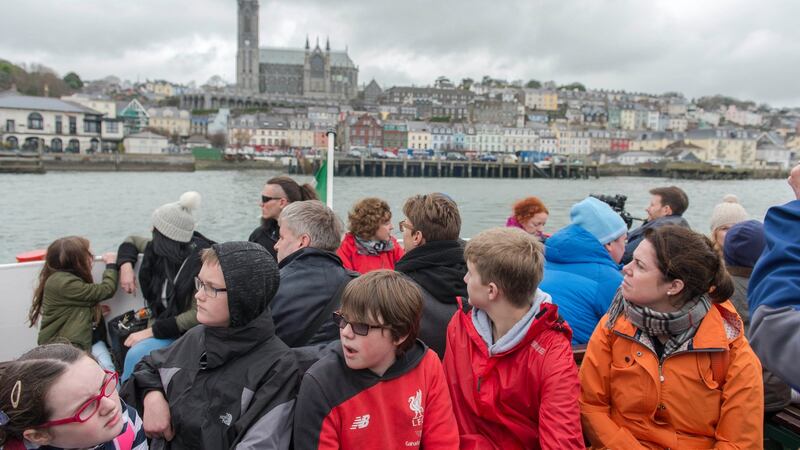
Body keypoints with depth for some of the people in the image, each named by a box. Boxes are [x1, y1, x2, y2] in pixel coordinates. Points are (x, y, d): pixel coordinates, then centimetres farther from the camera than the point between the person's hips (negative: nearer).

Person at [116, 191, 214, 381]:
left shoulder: (200, 260, -20)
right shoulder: (161, 250, -1)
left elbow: (197, 315, -21)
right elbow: (132, 240, 20)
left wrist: (152, 331, -20)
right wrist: (126, 265, 0)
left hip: (185, 330, -6)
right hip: (160, 321, 6)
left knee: (136, 355, -27)